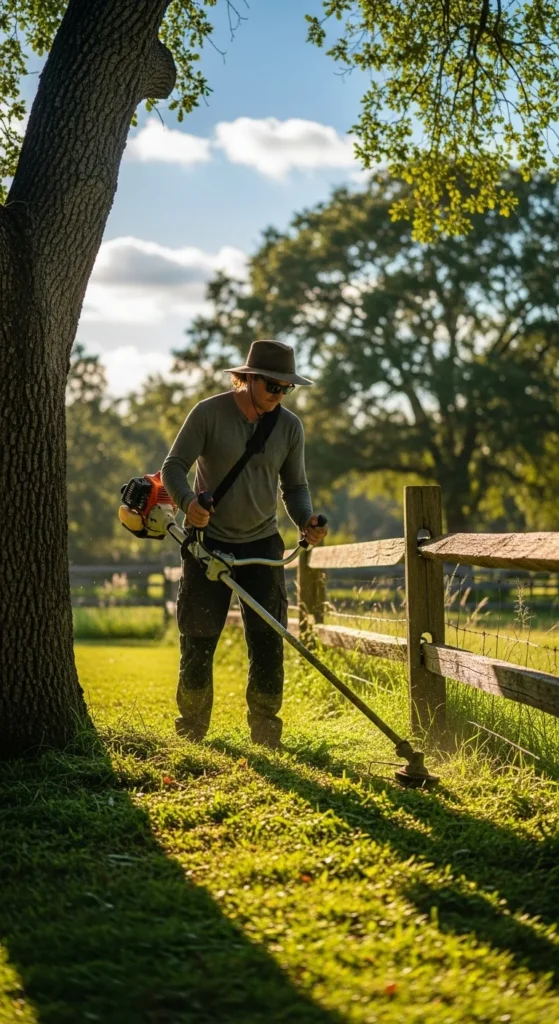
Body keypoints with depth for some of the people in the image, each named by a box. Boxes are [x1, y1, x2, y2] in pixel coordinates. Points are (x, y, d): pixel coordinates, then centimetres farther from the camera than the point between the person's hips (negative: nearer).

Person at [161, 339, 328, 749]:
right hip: (208, 541, -2)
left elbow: (295, 485, 9)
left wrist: (306, 520, -11)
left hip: (262, 545, 3)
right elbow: (174, 466, -10)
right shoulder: (209, 413, -10)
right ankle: (191, 727, 17)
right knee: (198, 641, 1)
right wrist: (188, 501, -30)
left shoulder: (290, 426, 0)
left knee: (268, 640, -2)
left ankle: (266, 729, 10)